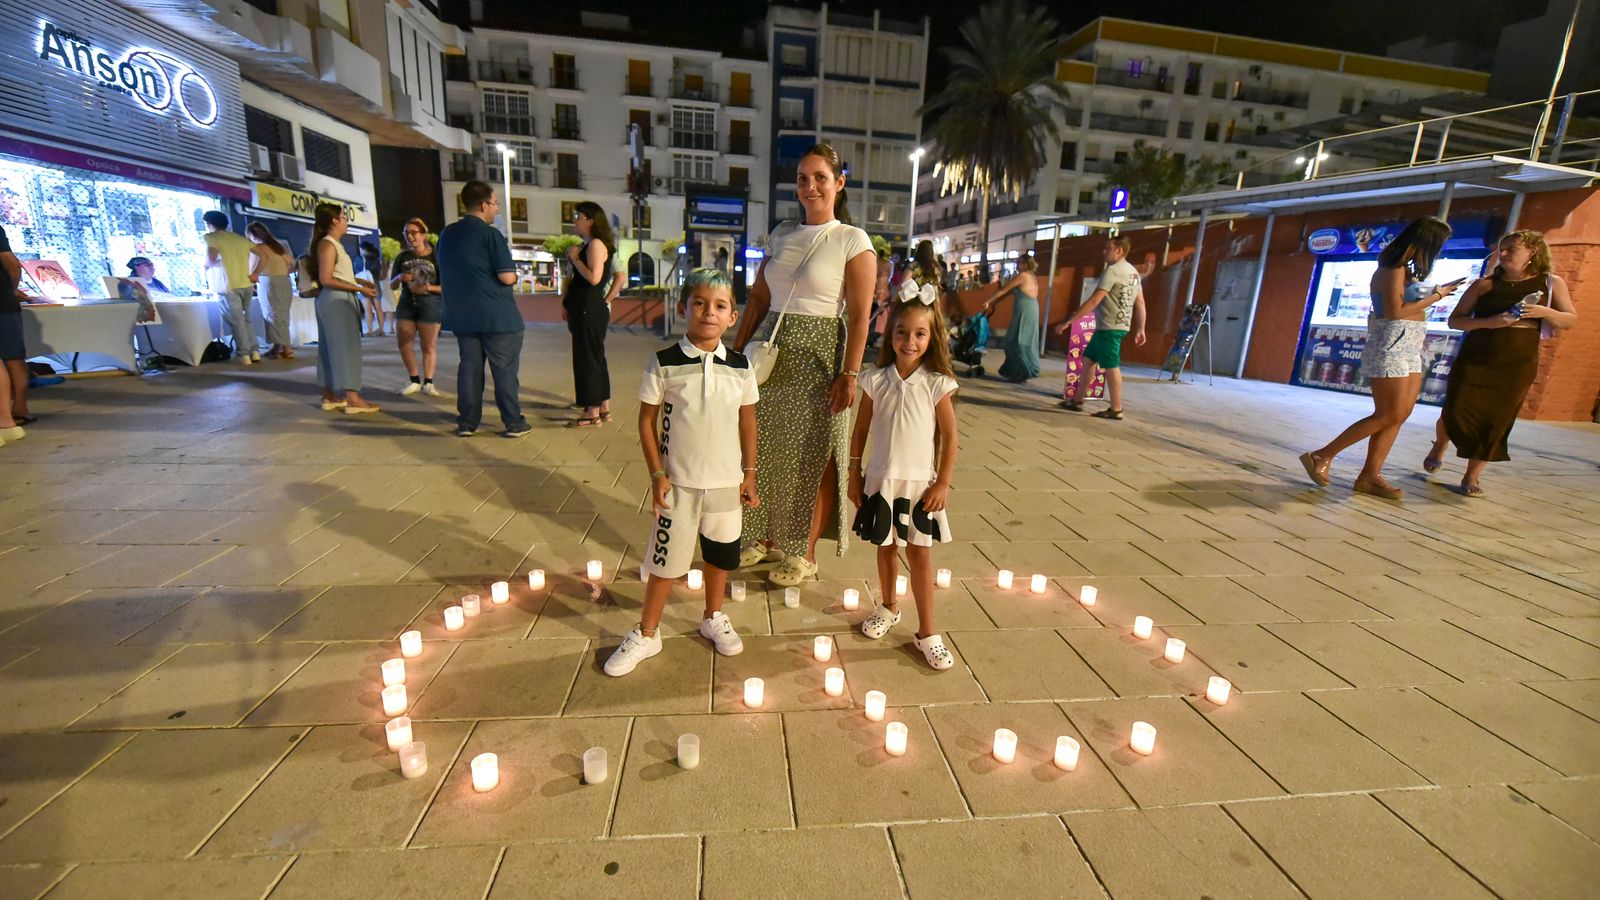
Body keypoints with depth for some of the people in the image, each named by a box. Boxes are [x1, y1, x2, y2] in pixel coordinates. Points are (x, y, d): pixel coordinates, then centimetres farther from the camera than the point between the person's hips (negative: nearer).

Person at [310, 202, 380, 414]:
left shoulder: (334, 244, 17)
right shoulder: (328, 244, -11)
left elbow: (338, 276, 15)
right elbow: (326, 279, -19)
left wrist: (360, 283, 12)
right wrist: (359, 289, -18)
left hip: (340, 300, 10)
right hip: (336, 301, -10)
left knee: (332, 347, 11)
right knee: (346, 347, -11)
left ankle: (329, 396, 16)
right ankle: (352, 398, -11)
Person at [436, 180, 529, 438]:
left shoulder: (446, 234, 11)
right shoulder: (490, 234, -12)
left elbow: (444, 270, 21)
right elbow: (507, 277, -17)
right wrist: (513, 276, 4)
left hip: (462, 315, 7)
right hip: (497, 315, -6)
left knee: (469, 367, 11)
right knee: (505, 369, 0)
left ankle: (466, 423, 14)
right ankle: (514, 423, 5)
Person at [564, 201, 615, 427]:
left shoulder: (596, 244, -12)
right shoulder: (587, 245, 17)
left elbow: (594, 278, -24)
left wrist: (575, 257, -13)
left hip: (590, 309, -10)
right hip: (585, 308, 10)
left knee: (587, 358, -6)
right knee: (594, 357, 12)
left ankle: (593, 412, 0)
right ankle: (603, 408, 19)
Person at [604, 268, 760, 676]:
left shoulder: (741, 367, -2)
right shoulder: (664, 364, -9)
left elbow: (748, 423, 5)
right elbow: (647, 421, -4)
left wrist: (749, 473, 5)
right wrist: (657, 475, -8)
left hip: (726, 481, 3)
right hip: (679, 481, -2)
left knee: (720, 554, 16)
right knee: (666, 558, 6)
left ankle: (714, 618, 40)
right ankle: (646, 634, 25)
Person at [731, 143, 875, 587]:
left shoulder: (852, 241, -4)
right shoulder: (782, 234, 12)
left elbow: (859, 315, -9)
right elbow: (758, 298, 14)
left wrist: (849, 374, -16)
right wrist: (736, 350, 10)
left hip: (819, 356, -5)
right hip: (772, 353, 6)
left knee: (815, 458, 2)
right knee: (764, 449, 11)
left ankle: (806, 553, 17)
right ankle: (766, 536, 30)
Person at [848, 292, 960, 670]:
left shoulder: (937, 384, -8)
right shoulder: (876, 380, -3)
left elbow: (949, 437, -5)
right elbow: (861, 430, 3)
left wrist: (943, 484, -7)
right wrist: (854, 474, 4)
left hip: (920, 483, -2)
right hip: (881, 480, 2)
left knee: (918, 553, 4)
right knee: (886, 547, 17)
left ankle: (927, 632, 15)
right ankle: (888, 607, 40)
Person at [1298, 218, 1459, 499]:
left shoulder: (1404, 269, 17)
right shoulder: (1394, 268, -12)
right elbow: (1395, 312, -19)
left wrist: (1436, 291, 20)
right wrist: (1434, 297, -10)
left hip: (1408, 349, 10)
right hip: (1391, 347, -10)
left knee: (1401, 414, 4)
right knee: (1388, 415, -10)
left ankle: (1369, 476, 4)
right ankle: (1321, 456, -6)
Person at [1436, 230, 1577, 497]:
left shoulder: (1551, 283, 5)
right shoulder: (1485, 284, 0)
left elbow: (1570, 320, 8)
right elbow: (1454, 320, -2)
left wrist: (1545, 312, -12)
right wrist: (1486, 322, -19)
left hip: (1517, 365, 1)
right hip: (1474, 360, -1)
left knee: (1496, 422, 1)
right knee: (1454, 413, -5)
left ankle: (1472, 477, 11)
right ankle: (1439, 446, 28)